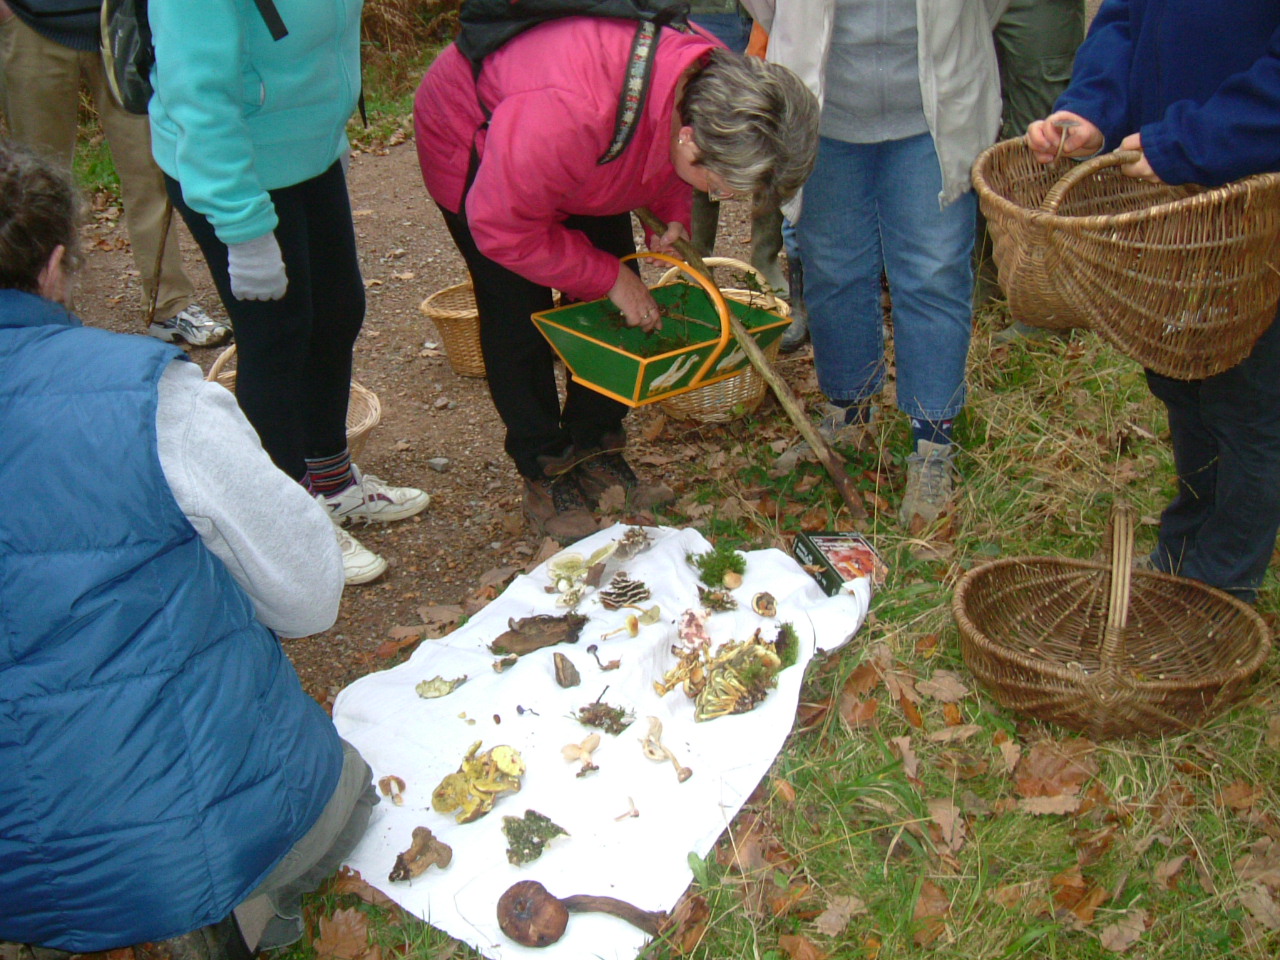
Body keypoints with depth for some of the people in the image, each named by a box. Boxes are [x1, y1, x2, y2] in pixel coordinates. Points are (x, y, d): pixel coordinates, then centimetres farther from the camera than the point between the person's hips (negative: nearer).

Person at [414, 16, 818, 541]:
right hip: (473, 145, -6)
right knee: (518, 314, -9)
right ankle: (544, 473, 7)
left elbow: (666, 170, 1)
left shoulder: (717, 81, -24)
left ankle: (594, 452, 17)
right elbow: (503, 230, -31)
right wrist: (612, 277, -25)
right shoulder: (567, 116, -47)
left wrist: (675, 216, -17)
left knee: (613, 311, 1)